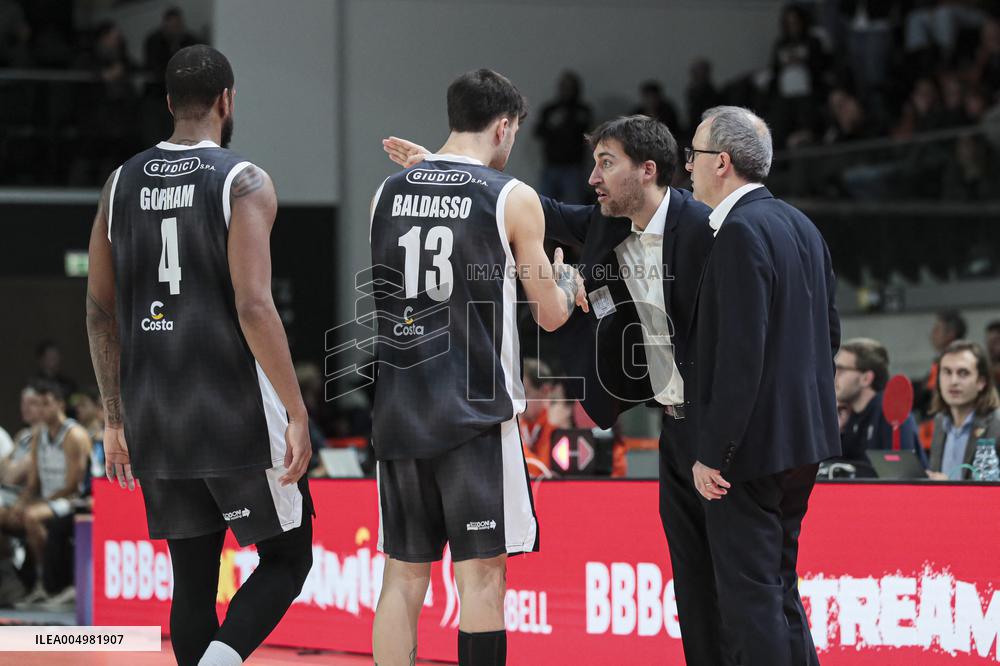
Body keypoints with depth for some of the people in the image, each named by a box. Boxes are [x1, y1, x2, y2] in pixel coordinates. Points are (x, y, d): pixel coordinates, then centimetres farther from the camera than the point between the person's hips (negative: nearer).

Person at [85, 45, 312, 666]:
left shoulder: (122, 184, 8)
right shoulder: (243, 181, -8)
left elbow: (100, 312, 11)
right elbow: (253, 306, -17)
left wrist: (115, 419, 18)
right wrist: (297, 413, -13)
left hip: (156, 419, 5)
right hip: (237, 417, -5)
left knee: (193, 580, 11)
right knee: (288, 556, 7)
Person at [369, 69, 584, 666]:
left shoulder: (388, 192, 8)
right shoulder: (513, 198, -5)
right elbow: (551, 315, 0)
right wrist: (567, 283, 23)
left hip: (399, 409, 5)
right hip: (475, 414, -5)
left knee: (403, 575, 9)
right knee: (481, 573, -1)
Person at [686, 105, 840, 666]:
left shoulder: (741, 232, -17)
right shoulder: (800, 226, 11)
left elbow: (740, 353, -21)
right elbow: (830, 332, 17)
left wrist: (713, 451, -18)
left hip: (753, 446, -9)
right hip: (803, 437, 9)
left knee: (750, 596, -5)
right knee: (778, 588, 17)